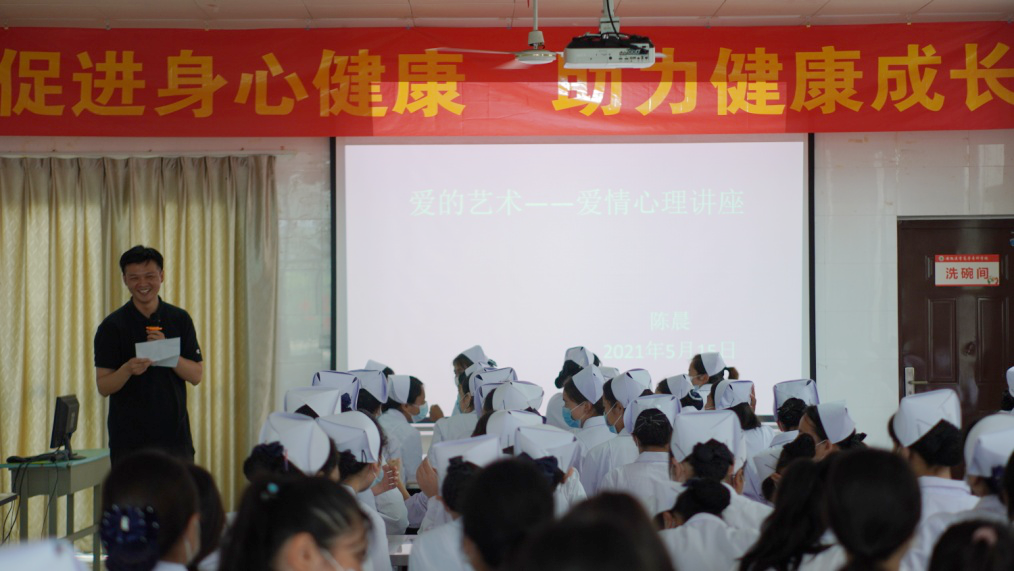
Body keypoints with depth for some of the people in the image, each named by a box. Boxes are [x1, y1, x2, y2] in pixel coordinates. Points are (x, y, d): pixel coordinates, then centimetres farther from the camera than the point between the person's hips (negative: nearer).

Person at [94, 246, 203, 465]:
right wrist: (128, 369, -25)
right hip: (129, 439, -2)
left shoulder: (180, 319, 7)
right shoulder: (112, 326, -1)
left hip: (175, 435, 3)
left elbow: (196, 375, 4)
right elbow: (103, 387, -5)